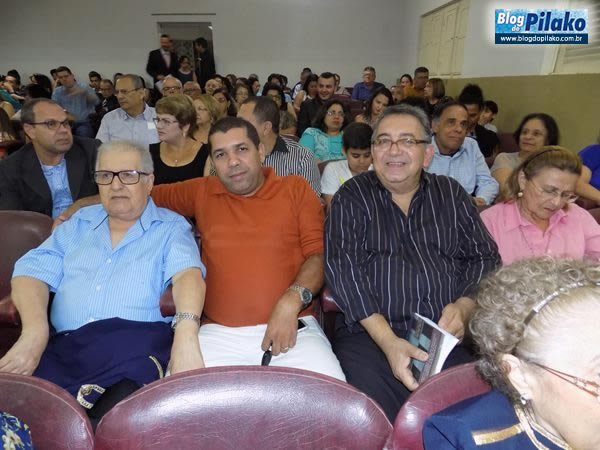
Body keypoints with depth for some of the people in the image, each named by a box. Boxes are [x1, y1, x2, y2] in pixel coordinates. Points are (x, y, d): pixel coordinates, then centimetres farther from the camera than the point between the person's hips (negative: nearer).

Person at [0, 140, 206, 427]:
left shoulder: (171, 228, 6)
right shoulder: (78, 223, 20)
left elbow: (188, 273, -12)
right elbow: (32, 271, 10)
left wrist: (186, 336, -32)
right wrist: (35, 330, -11)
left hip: (136, 343, -3)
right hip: (62, 346, 4)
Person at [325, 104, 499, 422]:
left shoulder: (451, 195, 14)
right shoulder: (352, 197, 5)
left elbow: (485, 258, 12)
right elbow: (342, 268, -6)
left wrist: (464, 307, -9)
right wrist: (388, 340, -17)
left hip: (449, 334, 3)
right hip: (370, 334, -2)